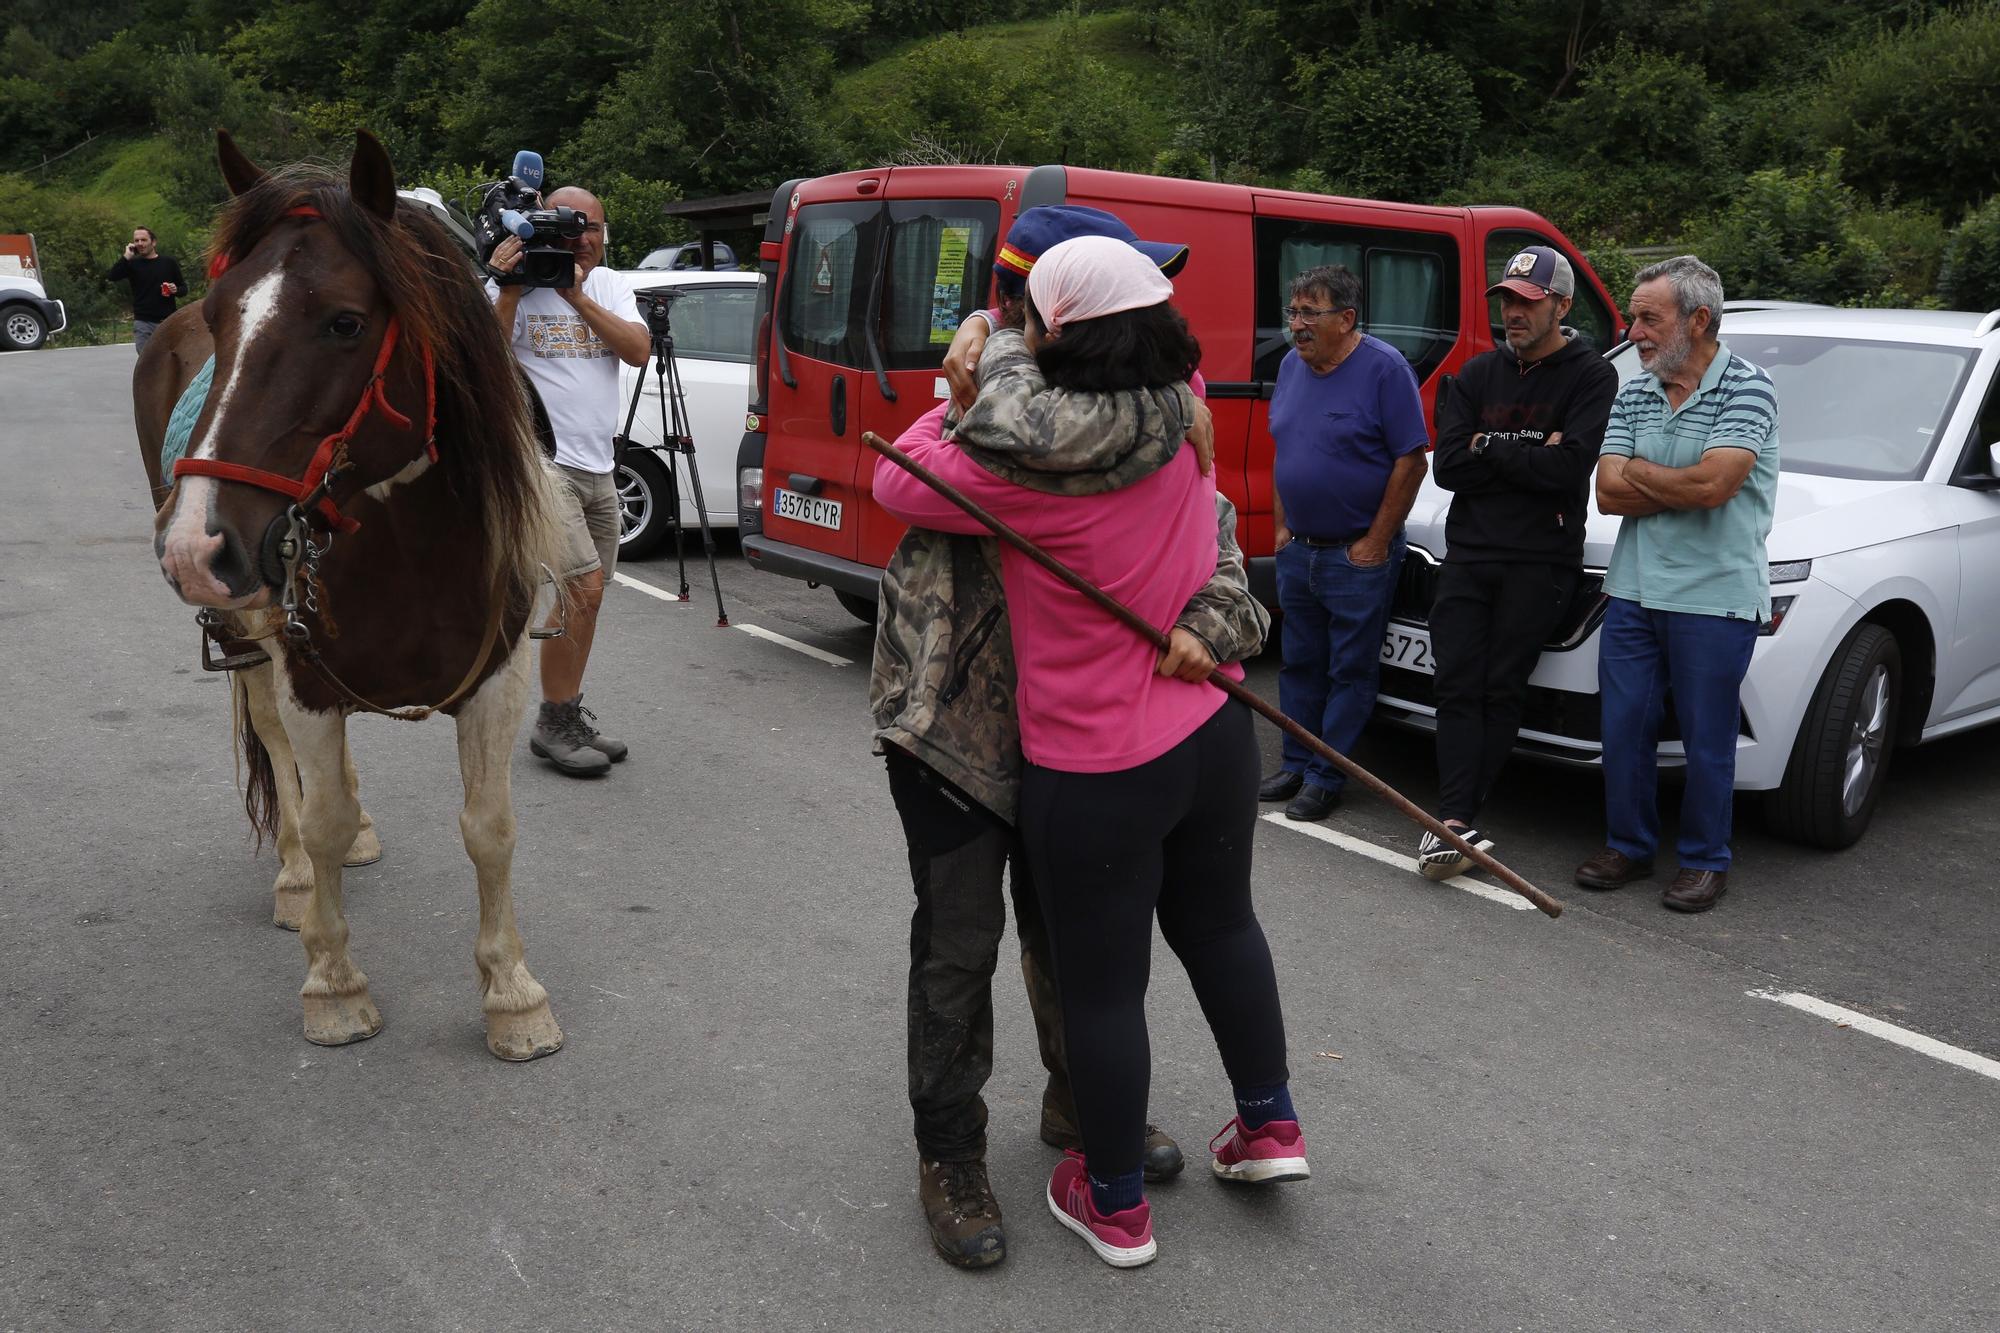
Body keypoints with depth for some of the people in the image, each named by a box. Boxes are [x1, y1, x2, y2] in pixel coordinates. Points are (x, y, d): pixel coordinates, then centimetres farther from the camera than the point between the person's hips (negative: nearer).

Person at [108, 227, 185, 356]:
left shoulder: (169, 262, 6)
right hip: (143, 322, 0)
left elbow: (184, 288, 12)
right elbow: (112, 276, -9)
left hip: (167, 321, 0)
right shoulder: (133, 263, 6)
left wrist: (176, 290, -10)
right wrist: (126, 257, -13)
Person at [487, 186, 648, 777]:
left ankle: (570, 716, 24)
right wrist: (508, 291, -21)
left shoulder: (610, 286, 12)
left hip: (597, 467, 7)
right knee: (583, 587, -17)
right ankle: (554, 723, -4)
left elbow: (638, 350, -6)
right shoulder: (516, 286, -4)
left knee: (584, 597, 12)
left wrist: (577, 296, -13)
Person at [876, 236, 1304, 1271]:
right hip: (1213, 732, 6)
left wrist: (963, 394, 5)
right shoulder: (1183, 412, -4)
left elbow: (895, 483, -7)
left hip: (1093, 771, -6)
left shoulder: (1026, 465, -22)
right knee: (1219, 922, 27)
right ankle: (1269, 1122, 42)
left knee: (1101, 984, 10)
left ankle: (1115, 1207, 27)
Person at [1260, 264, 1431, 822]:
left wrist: (1376, 543, -15)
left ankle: (1326, 777, 11)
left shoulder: (1384, 368, -14)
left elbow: (1411, 461, -15)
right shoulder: (1291, 366, 7)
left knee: (1350, 671, 3)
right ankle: (1296, 765, 25)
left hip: (1357, 553, -7)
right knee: (1299, 664, 14)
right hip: (1298, 549, 7)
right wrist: (1283, 526, 10)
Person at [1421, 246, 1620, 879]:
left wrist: (1488, 448, -6)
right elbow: (1448, 466, 1)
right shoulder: (1479, 374, 13)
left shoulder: (1592, 377, 0)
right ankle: (1457, 823, -8)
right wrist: (1527, 457, -8)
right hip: (1468, 551, 4)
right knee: (1458, 687, -5)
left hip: (1541, 560, -4)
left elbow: (1569, 466, -15)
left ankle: (1452, 821, 1)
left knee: (1502, 690, -3)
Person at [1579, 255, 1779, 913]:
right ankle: (1628, 846, 26)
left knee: (1707, 744, 5)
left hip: (1714, 599, -5)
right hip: (1633, 590, 5)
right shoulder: (1634, 394, 9)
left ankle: (1705, 861, 20)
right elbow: (1609, 493, 0)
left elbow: (1713, 484, -23)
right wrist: (1682, 485, -12)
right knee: (1623, 730, 10)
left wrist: (1639, 473, -7)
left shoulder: (1747, 389, -9)